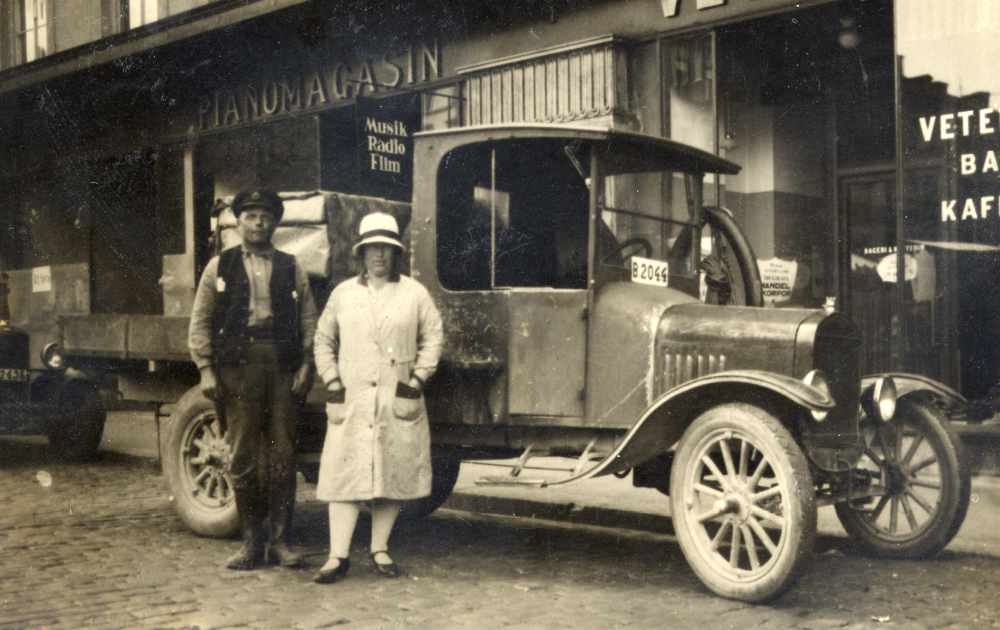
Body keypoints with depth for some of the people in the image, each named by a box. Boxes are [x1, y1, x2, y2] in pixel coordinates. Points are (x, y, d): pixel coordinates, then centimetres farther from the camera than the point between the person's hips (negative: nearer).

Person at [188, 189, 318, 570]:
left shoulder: (291, 269, 13)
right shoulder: (219, 267, 11)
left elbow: (309, 321, 10)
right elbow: (200, 322, 8)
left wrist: (306, 365, -1)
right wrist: (206, 369, -1)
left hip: (283, 367, 1)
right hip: (237, 367, -1)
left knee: (282, 456, 1)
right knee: (243, 458, 0)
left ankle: (279, 541, 10)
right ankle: (252, 542, 10)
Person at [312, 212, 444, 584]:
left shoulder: (415, 294, 7)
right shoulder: (342, 294, 11)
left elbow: (433, 338, 8)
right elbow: (323, 340, 16)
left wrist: (418, 378, -3)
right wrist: (331, 382, 5)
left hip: (398, 401, 0)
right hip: (351, 401, 0)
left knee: (394, 474, 3)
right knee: (344, 475, -5)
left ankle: (380, 550, 17)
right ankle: (338, 557, -1)